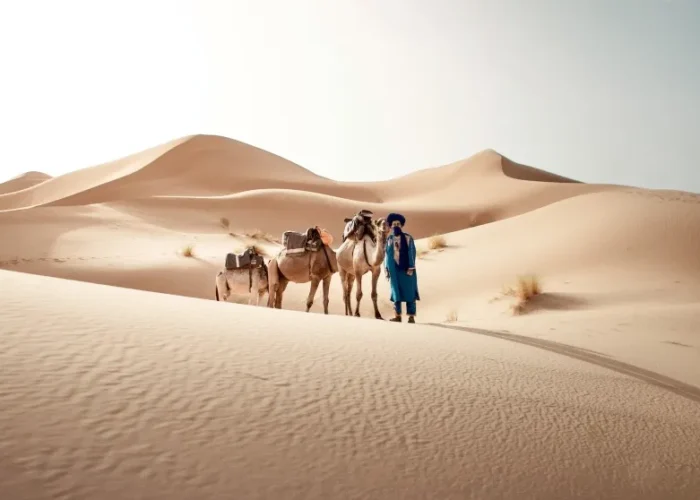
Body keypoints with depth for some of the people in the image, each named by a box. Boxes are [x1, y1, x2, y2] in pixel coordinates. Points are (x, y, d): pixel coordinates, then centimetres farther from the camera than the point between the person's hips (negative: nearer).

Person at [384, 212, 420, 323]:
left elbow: (411, 253, -3)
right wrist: (386, 269, 5)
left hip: (407, 269, -3)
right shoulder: (389, 239, 7)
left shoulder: (408, 238, 0)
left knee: (409, 292, -1)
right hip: (394, 270, 3)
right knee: (396, 292, 6)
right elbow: (387, 254, 10)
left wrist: (411, 268, -11)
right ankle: (398, 315, 13)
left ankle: (411, 316, 3)